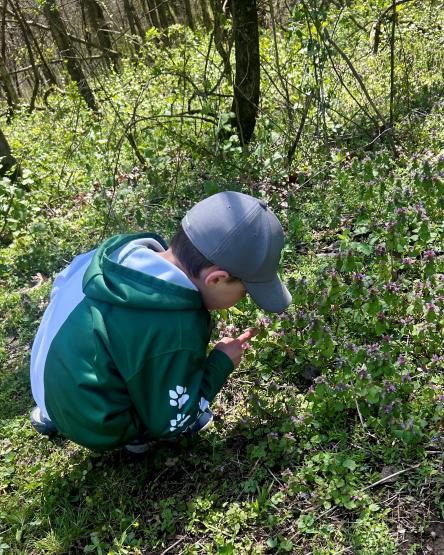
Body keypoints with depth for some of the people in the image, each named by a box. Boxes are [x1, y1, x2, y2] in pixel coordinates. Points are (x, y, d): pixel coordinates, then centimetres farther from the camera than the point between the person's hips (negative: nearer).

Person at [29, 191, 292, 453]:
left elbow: (61, 287, 5)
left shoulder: (124, 249, -15)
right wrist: (222, 364, -8)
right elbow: (170, 422, -18)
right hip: (93, 425, -6)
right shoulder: (177, 336, -35)